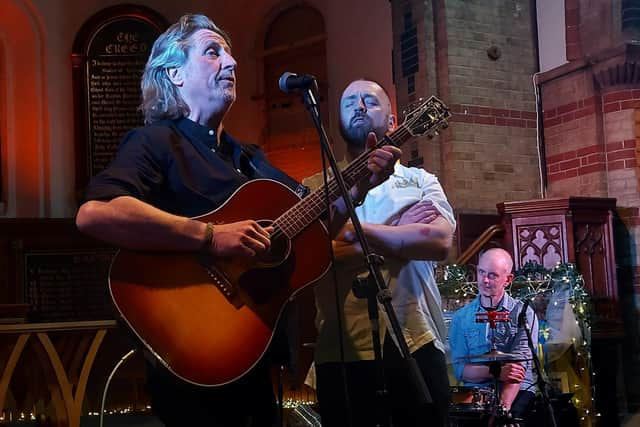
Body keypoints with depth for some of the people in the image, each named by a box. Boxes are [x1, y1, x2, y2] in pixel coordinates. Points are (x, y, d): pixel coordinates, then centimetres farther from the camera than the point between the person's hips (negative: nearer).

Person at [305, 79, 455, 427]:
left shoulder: (420, 180, 10)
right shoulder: (313, 188, 8)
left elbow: (440, 240, -10)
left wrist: (354, 229, -9)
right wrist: (402, 234, -9)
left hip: (417, 345, 1)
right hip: (342, 351, -1)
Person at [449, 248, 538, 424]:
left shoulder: (523, 314, 1)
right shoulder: (461, 318, 7)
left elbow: (519, 366, -11)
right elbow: (460, 369, 0)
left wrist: (503, 406, -26)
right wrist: (497, 373, -18)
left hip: (518, 391, -2)